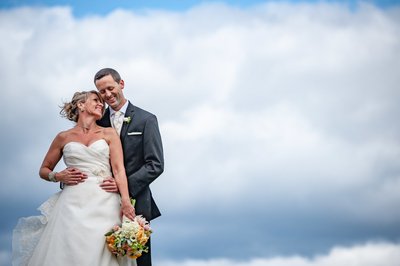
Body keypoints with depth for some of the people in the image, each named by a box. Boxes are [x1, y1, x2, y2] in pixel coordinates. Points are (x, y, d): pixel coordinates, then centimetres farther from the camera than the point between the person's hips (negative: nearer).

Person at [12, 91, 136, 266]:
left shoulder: (108, 134, 13)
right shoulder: (64, 137, 13)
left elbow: (118, 169, 1)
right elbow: (44, 170, 20)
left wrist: (126, 201, -14)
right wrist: (59, 177, -2)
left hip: (104, 202, 0)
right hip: (73, 204, 0)